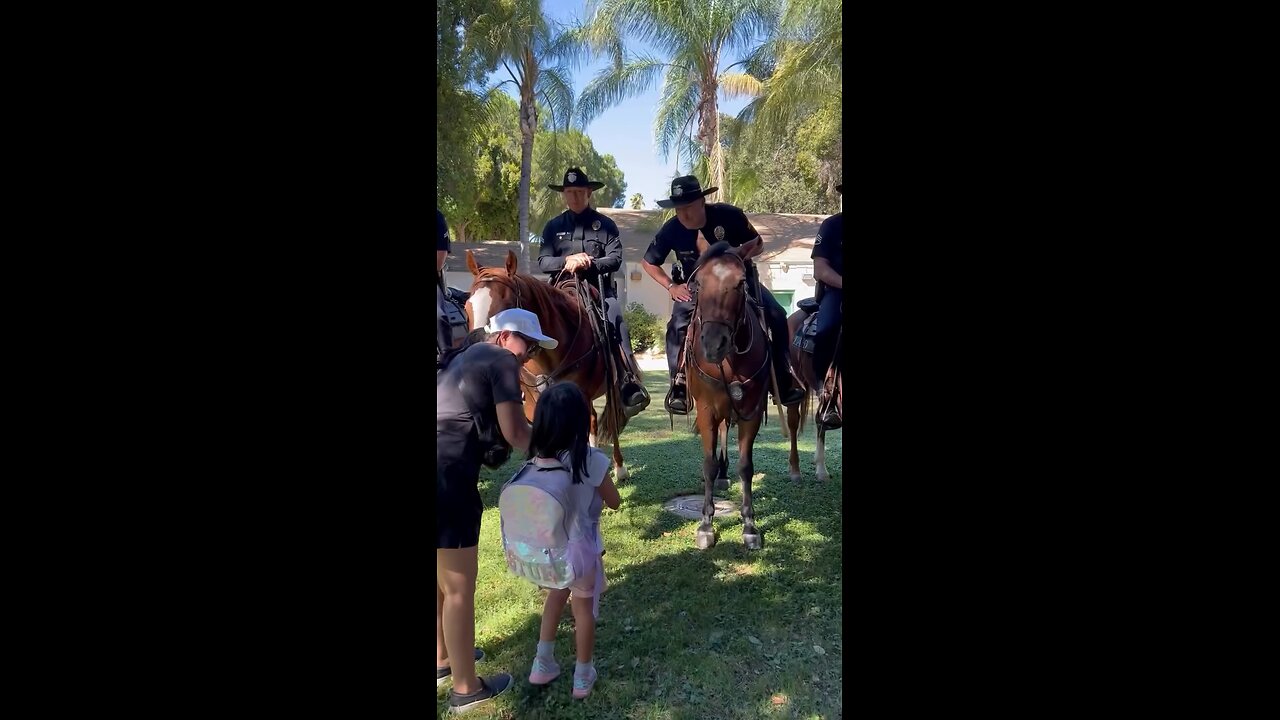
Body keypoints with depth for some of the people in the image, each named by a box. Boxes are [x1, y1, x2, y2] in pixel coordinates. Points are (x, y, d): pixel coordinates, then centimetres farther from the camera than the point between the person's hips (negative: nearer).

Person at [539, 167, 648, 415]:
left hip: (599, 289, -2)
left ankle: (628, 385, -28)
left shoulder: (605, 225, 8)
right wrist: (567, 260, -14)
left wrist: (589, 264, -19)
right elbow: (542, 262, 5)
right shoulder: (553, 226, 14)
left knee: (616, 322, -24)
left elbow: (615, 259, -2)